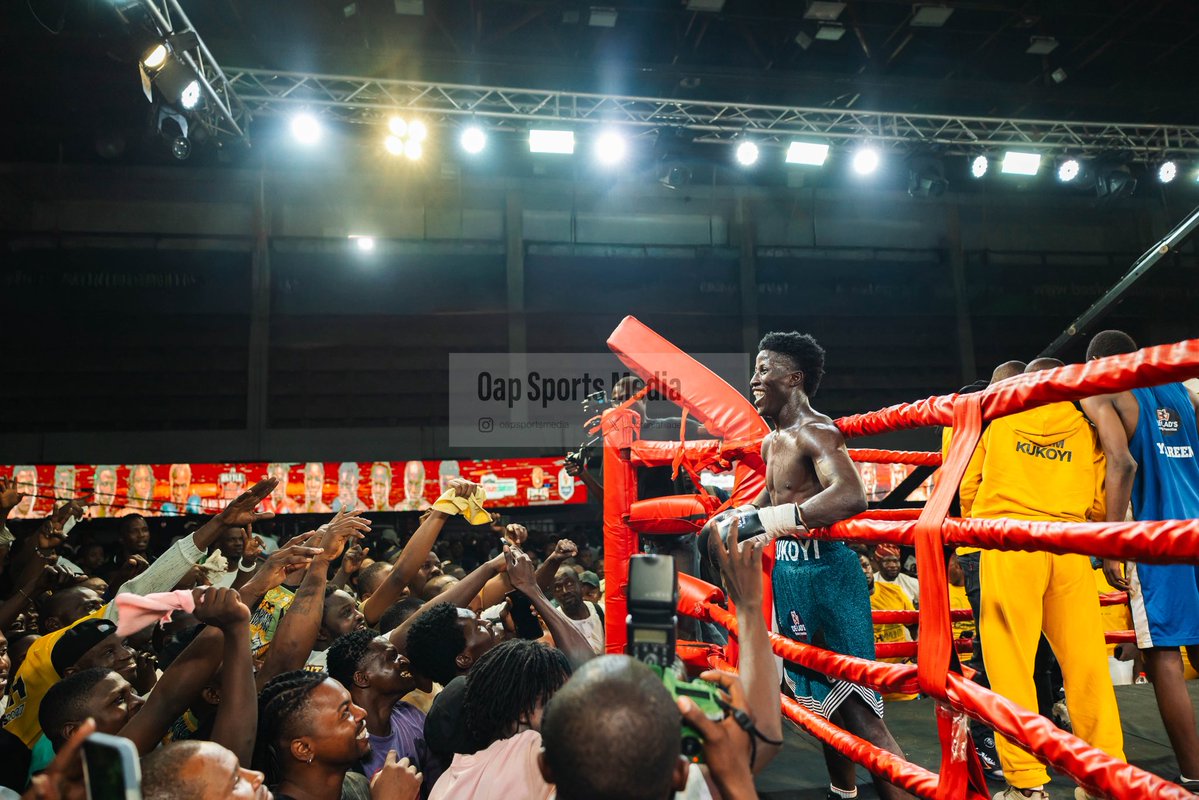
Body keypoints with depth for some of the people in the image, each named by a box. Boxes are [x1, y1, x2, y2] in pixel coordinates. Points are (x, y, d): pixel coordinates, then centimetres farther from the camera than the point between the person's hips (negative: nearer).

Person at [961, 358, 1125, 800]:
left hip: (1009, 544, -2)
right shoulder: (1086, 430, 14)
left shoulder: (995, 419, 11)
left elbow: (967, 488, 11)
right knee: (1085, 660, 10)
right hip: (1068, 547, 3)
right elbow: (1099, 505, 10)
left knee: (1012, 663, -1)